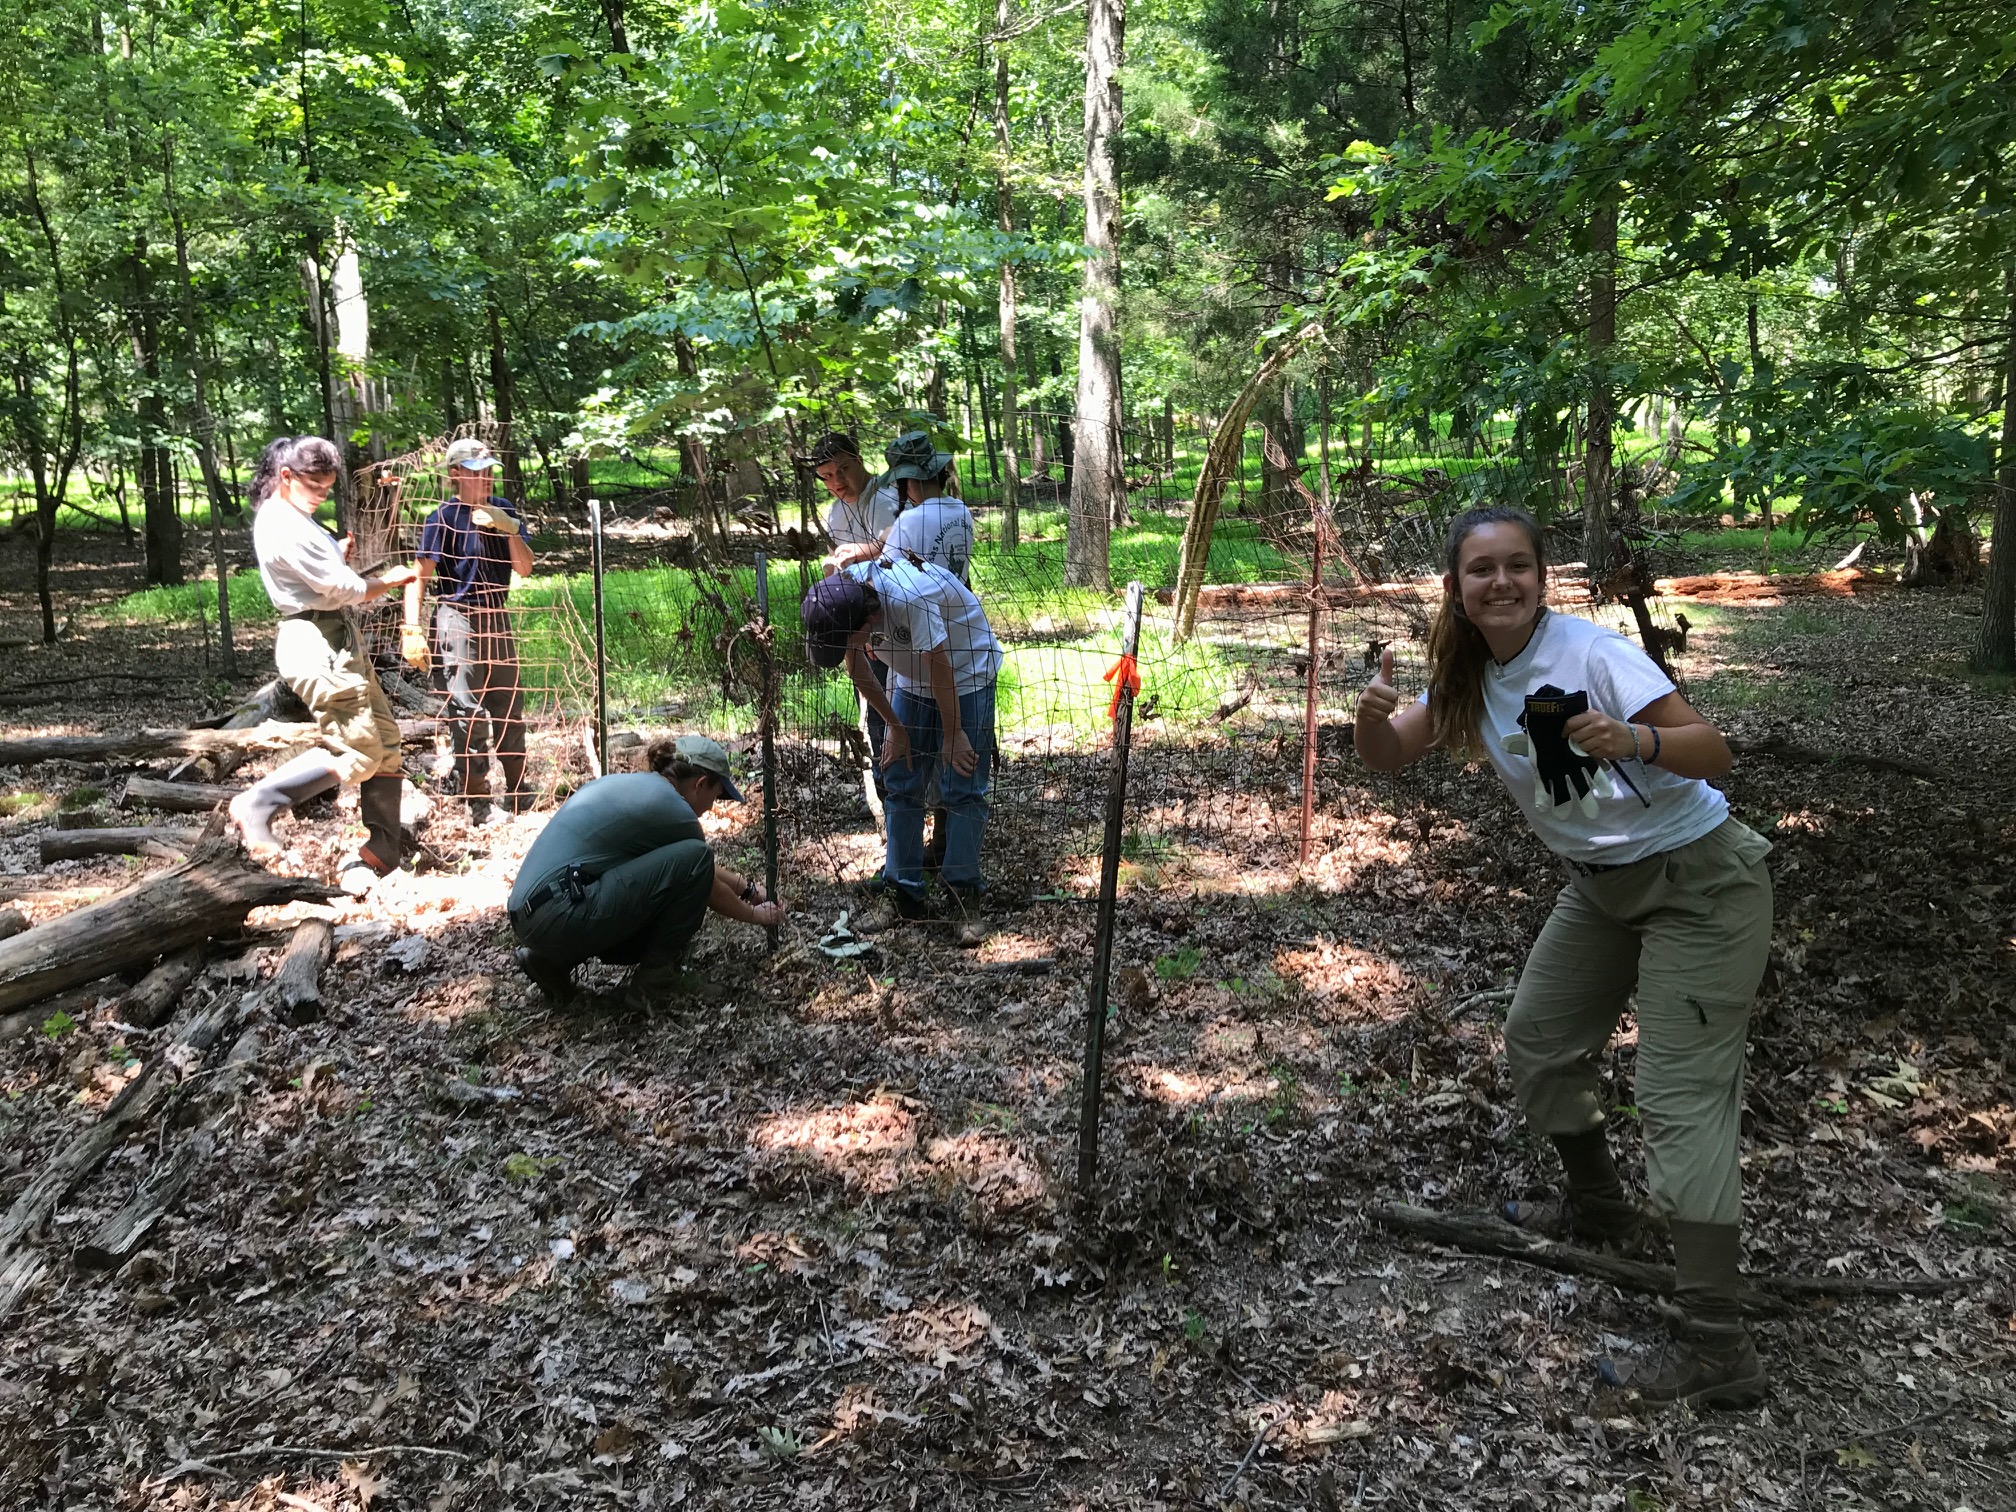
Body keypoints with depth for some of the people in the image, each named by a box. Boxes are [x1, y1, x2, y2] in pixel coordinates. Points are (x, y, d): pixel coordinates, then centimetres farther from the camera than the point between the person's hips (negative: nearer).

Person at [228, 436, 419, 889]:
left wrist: (339, 558, 4)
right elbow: (345, 590, -15)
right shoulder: (283, 526, -16)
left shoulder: (292, 517, 16)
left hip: (338, 642, 11)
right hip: (314, 644, -11)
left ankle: (381, 848, 14)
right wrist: (388, 581, 2)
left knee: (384, 739, 9)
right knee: (358, 749, -14)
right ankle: (258, 805, -5)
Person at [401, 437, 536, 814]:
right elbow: (419, 576, -14)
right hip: (460, 619, -6)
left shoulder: (502, 511, 5)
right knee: (468, 711, -6)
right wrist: (412, 631, -21)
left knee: (510, 707, 13)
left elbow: (524, 569, 0)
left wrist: (509, 528, -15)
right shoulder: (445, 518, -11)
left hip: (497, 617, 6)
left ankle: (516, 793, 27)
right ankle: (475, 797, 4)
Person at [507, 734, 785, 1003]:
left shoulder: (632, 785, 19)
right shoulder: (671, 807, -8)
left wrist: (747, 888, 40)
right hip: (561, 917, -10)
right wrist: (756, 915, 23)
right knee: (693, 860, -11)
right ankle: (657, 974, 2)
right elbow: (709, 889, 7)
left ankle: (555, 959, 15)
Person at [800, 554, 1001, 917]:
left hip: (965, 673, -6)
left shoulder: (908, 598, -40)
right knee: (902, 784, 3)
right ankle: (904, 885, 11)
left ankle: (963, 883, 7)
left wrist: (954, 734, -16)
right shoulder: (838, 598, -20)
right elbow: (857, 668, -5)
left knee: (961, 785, -6)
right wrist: (893, 726, 1)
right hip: (911, 680, 6)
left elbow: (940, 669, -28)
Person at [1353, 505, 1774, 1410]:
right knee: (1537, 1042, 16)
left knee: (1680, 1099, -12)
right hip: (1601, 883, 8)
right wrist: (1372, 713, -24)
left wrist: (1635, 742, -47)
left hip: (1698, 882, -8)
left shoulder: (1590, 653, -22)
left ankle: (1719, 1351, -7)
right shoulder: (1467, 675, -2)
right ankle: (1601, 1210, 40)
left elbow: (1712, 752, -27)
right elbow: (1388, 759, -3)